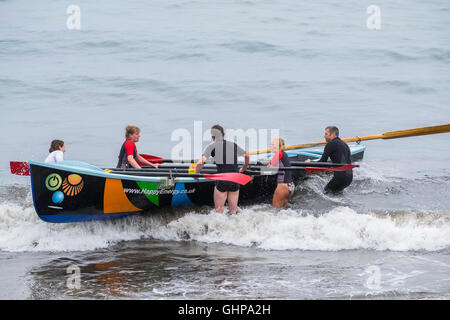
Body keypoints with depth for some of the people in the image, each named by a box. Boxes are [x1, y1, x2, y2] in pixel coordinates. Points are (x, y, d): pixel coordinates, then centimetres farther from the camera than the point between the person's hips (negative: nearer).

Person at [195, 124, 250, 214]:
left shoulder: (212, 146, 1)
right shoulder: (234, 145, 15)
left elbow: (201, 162, -11)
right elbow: (247, 156, 30)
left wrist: (196, 174, 6)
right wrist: (243, 169, 46)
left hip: (221, 181, -4)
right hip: (235, 181, 4)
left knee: (219, 212, 5)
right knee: (233, 212, 12)